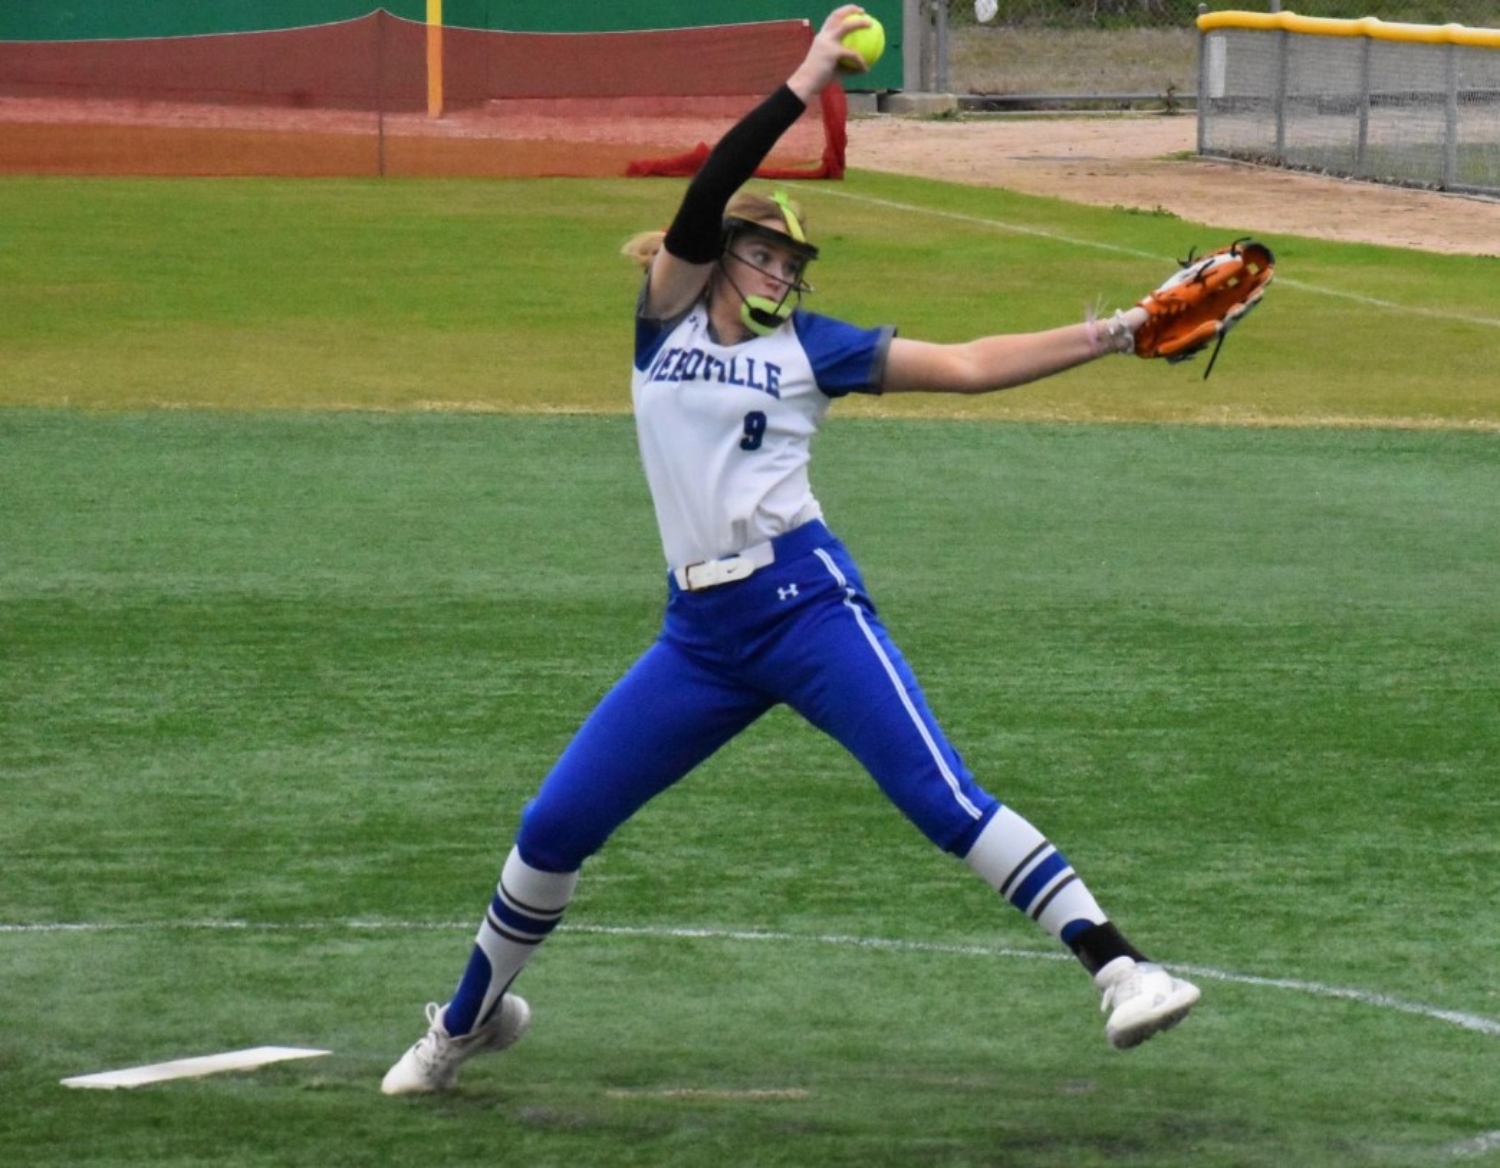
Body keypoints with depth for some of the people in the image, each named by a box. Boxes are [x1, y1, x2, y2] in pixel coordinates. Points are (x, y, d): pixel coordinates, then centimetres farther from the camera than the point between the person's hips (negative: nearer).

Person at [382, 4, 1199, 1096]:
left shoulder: (812, 347, 6)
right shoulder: (666, 319, 8)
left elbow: (968, 365, 2)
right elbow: (703, 199, -7)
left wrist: (1110, 334, -7)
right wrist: (802, 88, -14)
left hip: (805, 605, -2)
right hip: (700, 631, 2)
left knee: (945, 800, -16)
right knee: (552, 828, 4)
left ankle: (1120, 967, -20)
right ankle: (472, 1015, 26)